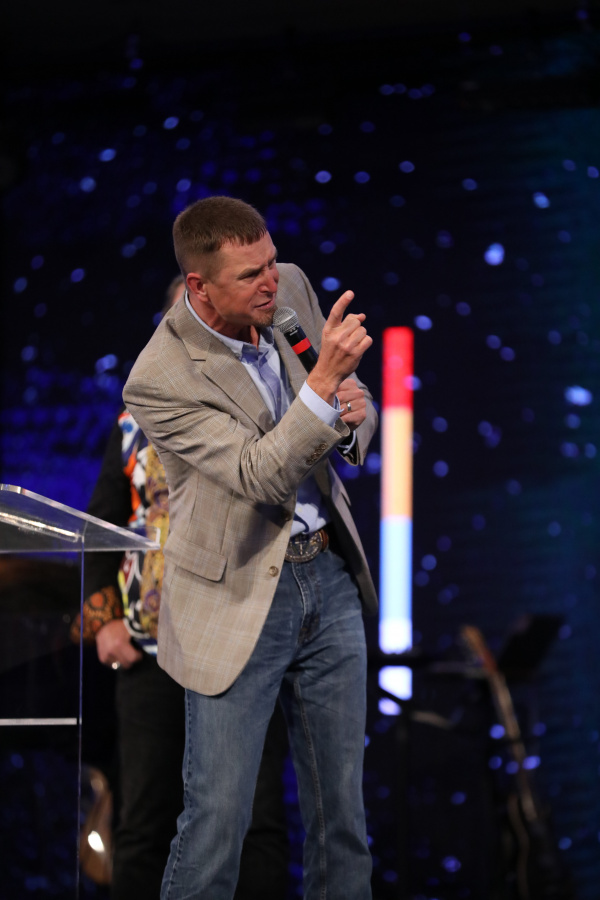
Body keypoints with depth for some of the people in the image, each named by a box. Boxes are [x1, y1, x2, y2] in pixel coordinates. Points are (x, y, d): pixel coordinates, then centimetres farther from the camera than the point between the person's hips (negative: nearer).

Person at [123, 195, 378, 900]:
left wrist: (354, 416, -12)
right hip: (242, 600, -6)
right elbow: (260, 475, -25)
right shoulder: (159, 382, -20)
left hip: (330, 575, 6)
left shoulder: (289, 291, -1)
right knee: (218, 815, -2)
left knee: (341, 807, 13)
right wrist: (324, 379, -35)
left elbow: (354, 408, 12)